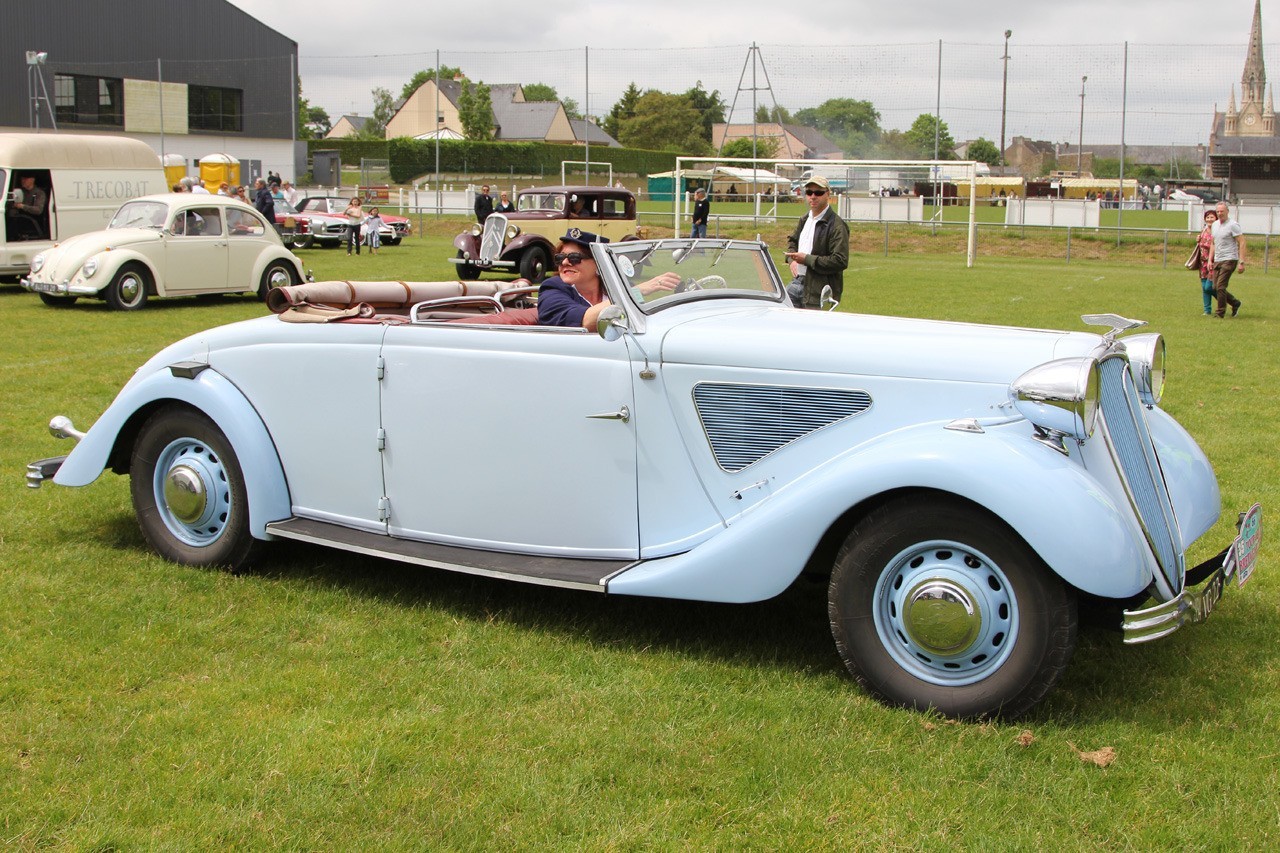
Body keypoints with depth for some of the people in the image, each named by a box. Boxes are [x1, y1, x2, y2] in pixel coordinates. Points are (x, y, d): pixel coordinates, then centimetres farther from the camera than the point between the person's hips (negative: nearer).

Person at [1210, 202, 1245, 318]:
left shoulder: (1233, 225, -9)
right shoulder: (1215, 224, 13)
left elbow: (1242, 243, -12)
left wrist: (1241, 262, -17)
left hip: (1229, 260, -8)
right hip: (1217, 261, 8)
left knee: (1220, 287, -12)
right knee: (1215, 288, 6)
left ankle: (1220, 313, -2)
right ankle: (1235, 303, 26)